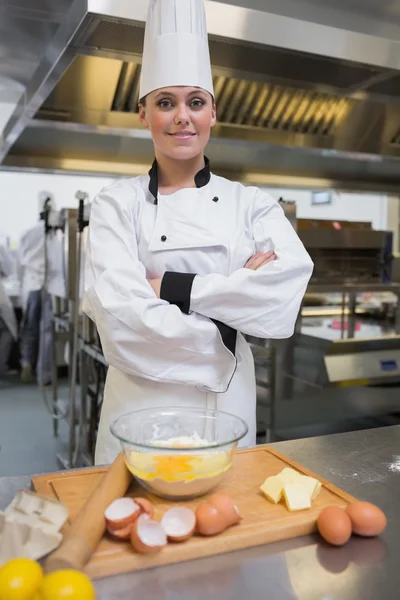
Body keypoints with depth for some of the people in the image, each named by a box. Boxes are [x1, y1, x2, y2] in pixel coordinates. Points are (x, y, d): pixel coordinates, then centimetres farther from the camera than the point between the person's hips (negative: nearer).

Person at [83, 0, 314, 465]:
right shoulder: (117, 204, -4)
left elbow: (291, 280, -17)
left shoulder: (250, 204, 2)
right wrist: (224, 328, -14)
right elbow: (122, 320, -17)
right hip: (142, 402, -1)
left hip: (228, 403, 2)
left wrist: (173, 287, -19)